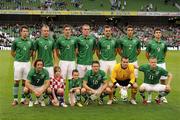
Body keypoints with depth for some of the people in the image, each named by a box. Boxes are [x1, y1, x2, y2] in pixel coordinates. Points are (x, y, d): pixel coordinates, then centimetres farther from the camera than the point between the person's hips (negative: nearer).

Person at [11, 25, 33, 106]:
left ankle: (23, 99, 16)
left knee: (25, 81, 7)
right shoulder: (16, 41, -4)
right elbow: (12, 52, 5)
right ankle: (15, 99, 9)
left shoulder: (30, 42, 4)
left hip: (27, 63, 3)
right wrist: (18, 57, 4)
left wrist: (28, 57, 6)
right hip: (18, 63, -2)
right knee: (16, 81, 2)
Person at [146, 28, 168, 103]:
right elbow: (147, 53, 4)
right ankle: (149, 96, 11)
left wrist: (162, 59, 12)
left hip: (162, 64, 3)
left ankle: (162, 96, 18)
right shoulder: (150, 43, -4)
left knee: (163, 79, 5)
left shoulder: (164, 43, 4)